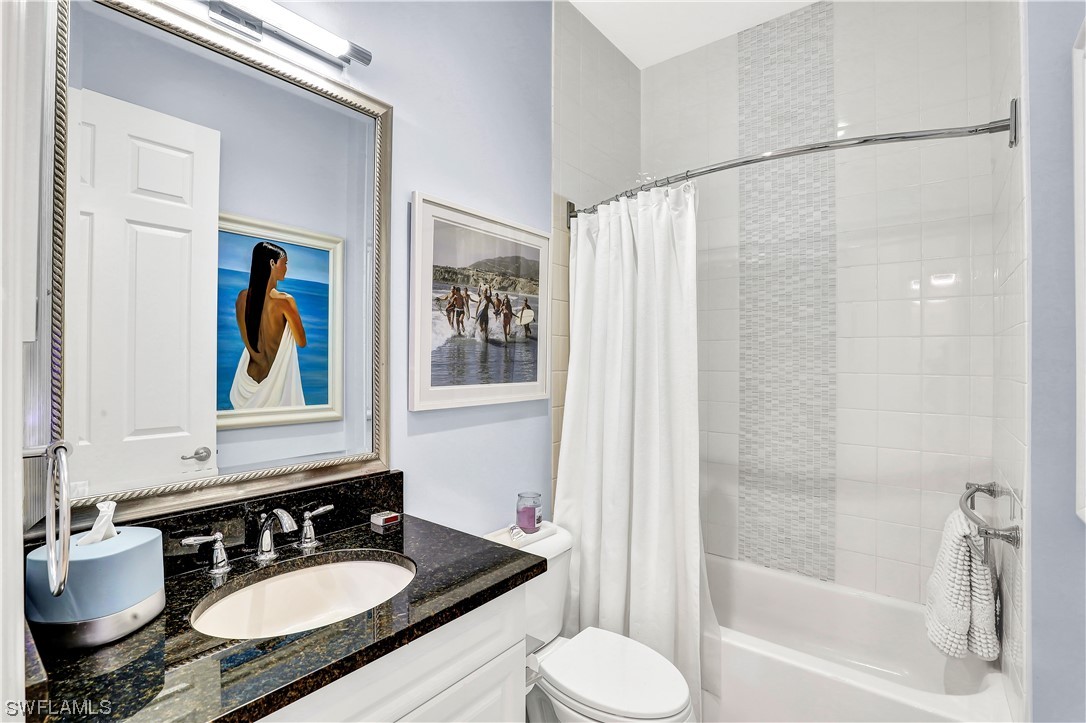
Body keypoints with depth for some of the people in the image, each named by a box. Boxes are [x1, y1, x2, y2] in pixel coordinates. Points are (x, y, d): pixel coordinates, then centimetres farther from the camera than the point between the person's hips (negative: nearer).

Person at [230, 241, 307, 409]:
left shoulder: (242, 296, -1)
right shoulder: (284, 301, -18)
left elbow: (247, 336, 12)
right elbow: (301, 342, -7)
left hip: (249, 375, 6)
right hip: (277, 375, -6)